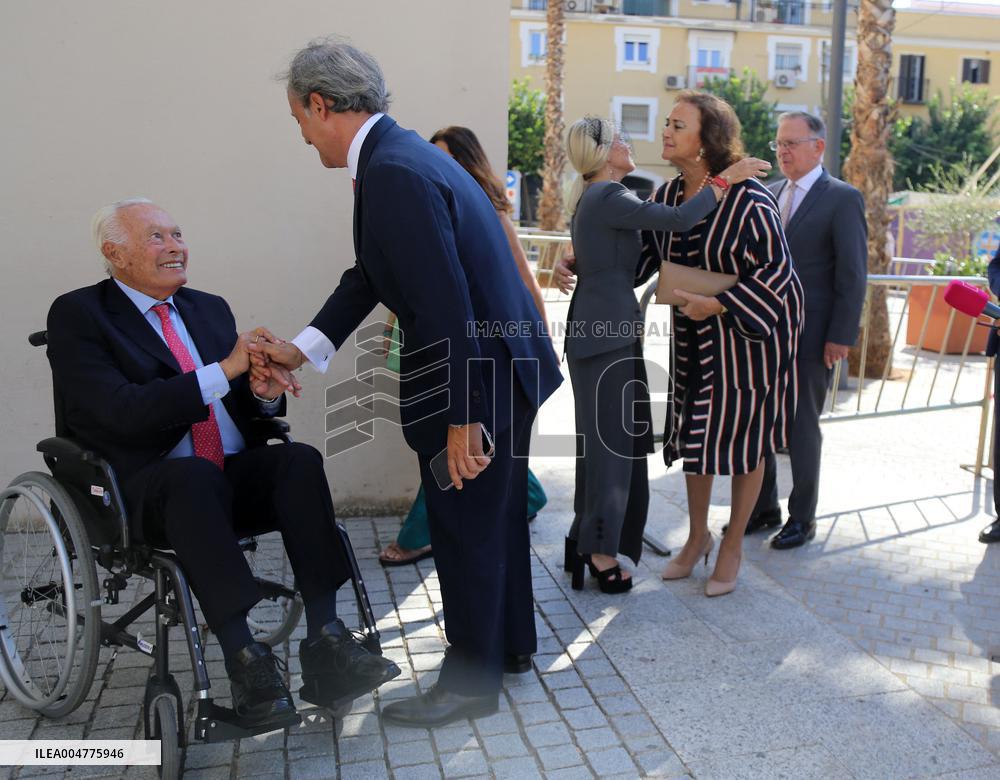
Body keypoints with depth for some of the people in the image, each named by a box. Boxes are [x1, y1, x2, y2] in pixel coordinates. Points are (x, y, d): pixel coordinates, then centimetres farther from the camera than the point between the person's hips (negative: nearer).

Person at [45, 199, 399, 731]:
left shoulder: (209, 307, 17)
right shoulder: (77, 314, -1)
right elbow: (120, 413, -17)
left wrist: (264, 392, -7)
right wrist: (225, 371, -21)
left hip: (235, 477, 5)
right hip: (150, 490, -5)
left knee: (300, 458, -25)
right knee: (196, 474, -37)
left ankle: (325, 645, -29)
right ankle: (244, 661, -34)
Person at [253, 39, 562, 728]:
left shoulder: (396, 173, -23)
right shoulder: (401, 154, 10)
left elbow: (447, 304, -27)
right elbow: (369, 275, 14)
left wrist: (462, 417, -24)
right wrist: (303, 349, 9)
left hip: (477, 380, -10)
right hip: (504, 367, 10)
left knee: (465, 527, 5)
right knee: (495, 512, 23)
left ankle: (470, 682, 24)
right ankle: (510, 639, 43)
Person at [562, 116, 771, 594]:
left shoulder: (592, 197, 16)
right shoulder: (609, 197, -15)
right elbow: (678, 219, -24)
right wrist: (725, 179, -14)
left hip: (597, 325, 10)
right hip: (608, 329, -10)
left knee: (602, 434, 15)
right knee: (612, 436, -2)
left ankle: (588, 538, 24)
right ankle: (599, 549, 7)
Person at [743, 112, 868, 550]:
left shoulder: (842, 199, -7)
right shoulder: (769, 194, 11)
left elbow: (853, 274, -10)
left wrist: (841, 336, -14)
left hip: (811, 337, -6)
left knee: (801, 427, 4)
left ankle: (802, 518, 19)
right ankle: (763, 508, 26)